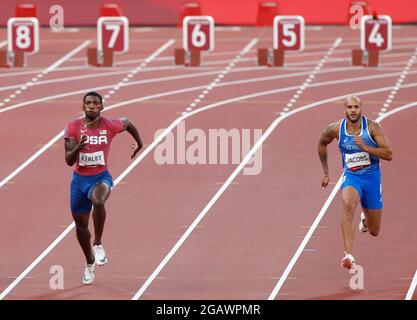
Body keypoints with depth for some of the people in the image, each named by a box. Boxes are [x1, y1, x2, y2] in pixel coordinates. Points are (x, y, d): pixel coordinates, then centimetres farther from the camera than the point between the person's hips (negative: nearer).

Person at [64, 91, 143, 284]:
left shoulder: (110, 126, -10)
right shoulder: (73, 127, -11)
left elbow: (127, 123, 15)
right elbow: (69, 161, -15)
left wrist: (139, 143, 26)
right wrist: (78, 147, -34)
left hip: (101, 177, -2)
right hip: (79, 179, 2)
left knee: (98, 201, -38)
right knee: (81, 226, 13)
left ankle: (98, 245, -20)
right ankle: (90, 263, 40)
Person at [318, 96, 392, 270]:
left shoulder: (372, 127, -11)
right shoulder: (336, 129, -6)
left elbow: (389, 154, -15)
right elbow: (322, 144, 16)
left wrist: (365, 147, -28)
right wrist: (326, 173, 18)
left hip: (372, 177, 1)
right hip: (351, 177, 0)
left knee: (374, 231, 9)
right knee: (348, 205, -36)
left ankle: (365, 217, 50)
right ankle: (348, 254, -44)